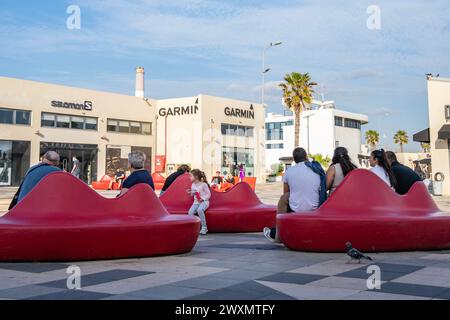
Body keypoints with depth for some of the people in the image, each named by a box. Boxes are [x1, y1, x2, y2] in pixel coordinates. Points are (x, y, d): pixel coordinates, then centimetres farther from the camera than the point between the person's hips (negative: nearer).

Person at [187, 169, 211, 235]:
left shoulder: (204, 184, -7)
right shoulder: (193, 185, 11)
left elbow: (209, 194, -4)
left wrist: (203, 199, -18)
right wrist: (190, 193, 1)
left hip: (204, 202, -5)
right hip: (196, 202, 5)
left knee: (199, 210, -38)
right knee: (190, 212, -26)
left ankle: (204, 227, -24)